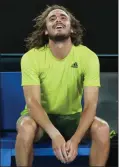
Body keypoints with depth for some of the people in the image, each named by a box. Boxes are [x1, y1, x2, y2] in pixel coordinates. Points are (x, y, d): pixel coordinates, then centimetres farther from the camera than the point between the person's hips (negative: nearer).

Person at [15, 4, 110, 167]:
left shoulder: (88, 56, -15)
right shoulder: (31, 57, -17)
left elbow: (91, 104, -19)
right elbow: (33, 102, -24)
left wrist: (75, 139, -35)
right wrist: (55, 135, -41)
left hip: (72, 116, 2)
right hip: (40, 115, -1)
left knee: (102, 128, -27)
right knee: (26, 127, -35)